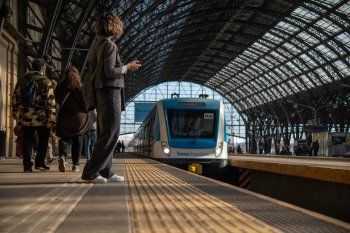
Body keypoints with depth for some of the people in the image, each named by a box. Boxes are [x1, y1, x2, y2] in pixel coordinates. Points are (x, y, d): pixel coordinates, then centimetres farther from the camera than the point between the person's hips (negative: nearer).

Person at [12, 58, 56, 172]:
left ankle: (27, 165, 7)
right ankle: (39, 162, 6)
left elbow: (15, 99, 12)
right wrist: (51, 118, -7)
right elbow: (50, 101, -10)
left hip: (25, 117, 4)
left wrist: (16, 115, 18)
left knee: (27, 141, 9)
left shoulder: (22, 81, 9)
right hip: (41, 118, -3)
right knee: (43, 140, 12)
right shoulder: (46, 82, -6)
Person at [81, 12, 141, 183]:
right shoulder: (109, 45, -11)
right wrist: (127, 67, -4)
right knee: (110, 134, -8)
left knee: (104, 134, 11)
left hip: (101, 93, 10)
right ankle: (90, 172, -9)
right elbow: (110, 72, -18)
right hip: (110, 92, -10)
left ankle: (105, 172, 13)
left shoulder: (95, 46, 16)